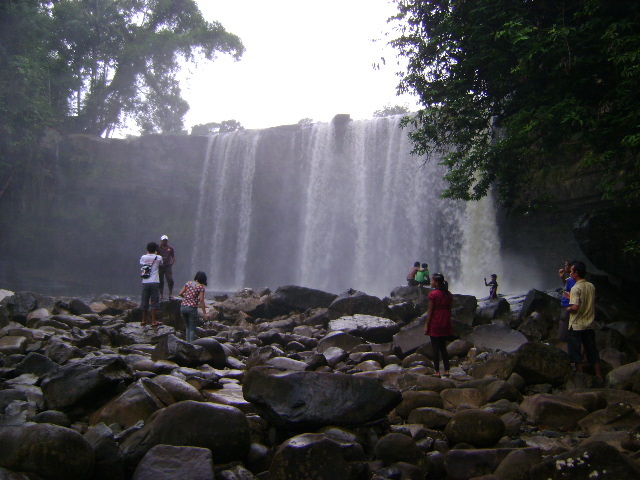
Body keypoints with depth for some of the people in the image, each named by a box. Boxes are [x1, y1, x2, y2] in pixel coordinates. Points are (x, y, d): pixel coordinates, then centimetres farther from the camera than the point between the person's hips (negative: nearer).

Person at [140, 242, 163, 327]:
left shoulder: (143, 257, 2)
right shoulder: (158, 257, -2)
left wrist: (148, 254, 29)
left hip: (145, 282, 3)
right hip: (154, 282, -3)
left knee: (144, 301, 10)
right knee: (154, 301, 2)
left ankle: (143, 321, 18)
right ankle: (153, 321, 1)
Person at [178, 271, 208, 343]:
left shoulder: (188, 283, 7)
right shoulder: (201, 286, -5)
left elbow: (180, 293, 8)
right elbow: (201, 300, -10)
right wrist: (204, 311, -7)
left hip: (183, 307, 5)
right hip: (192, 308, -5)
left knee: (188, 327, 20)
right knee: (192, 329, 5)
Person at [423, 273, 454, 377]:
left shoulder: (433, 294, -13)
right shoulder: (448, 294, 5)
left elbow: (430, 311, -12)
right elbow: (449, 310, 10)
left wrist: (426, 325, -7)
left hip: (435, 324, -6)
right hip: (445, 325, 6)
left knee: (435, 348, 1)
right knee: (443, 347, 15)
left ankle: (437, 372, 4)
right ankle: (446, 371, 14)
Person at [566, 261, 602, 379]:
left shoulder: (576, 288, -17)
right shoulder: (591, 286, 5)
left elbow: (575, 307, -26)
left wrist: (568, 308, -4)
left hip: (576, 326, -7)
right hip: (589, 325, 7)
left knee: (576, 352, 3)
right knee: (592, 352, 15)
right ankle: (599, 375, 21)